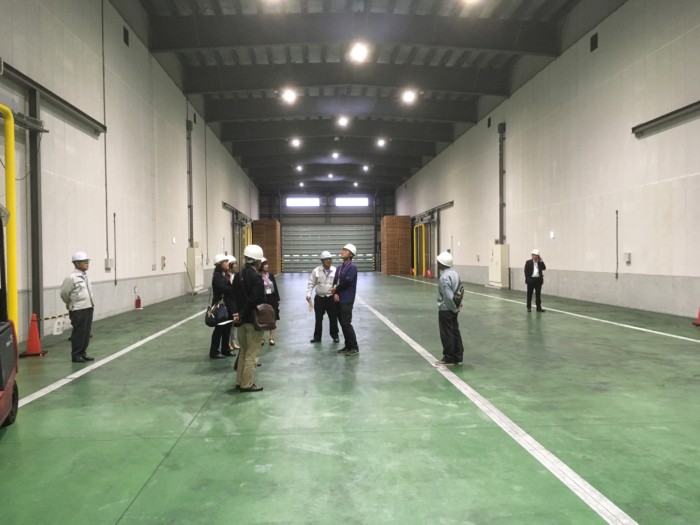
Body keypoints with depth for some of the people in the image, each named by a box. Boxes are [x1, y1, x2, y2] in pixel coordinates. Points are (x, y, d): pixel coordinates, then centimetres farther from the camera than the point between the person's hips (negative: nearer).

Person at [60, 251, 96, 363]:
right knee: (78, 333, 0)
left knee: (87, 332, 11)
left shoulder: (85, 275, 10)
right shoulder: (71, 278, -13)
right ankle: (76, 355, 11)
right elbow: (64, 293, -6)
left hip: (88, 308, 7)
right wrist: (71, 304, 7)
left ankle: (83, 353, 22)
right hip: (78, 310, -7)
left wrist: (90, 304, 15)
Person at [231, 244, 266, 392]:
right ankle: (247, 384, 7)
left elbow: (234, 295, 10)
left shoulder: (238, 275, 7)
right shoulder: (256, 276, -18)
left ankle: (240, 381, 24)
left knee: (243, 352, 18)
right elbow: (257, 300, -23)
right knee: (251, 353, 2)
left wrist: (238, 313, 9)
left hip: (242, 319, 8)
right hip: (253, 320, -8)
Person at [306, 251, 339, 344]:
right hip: (319, 298, 0)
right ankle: (317, 337, 19)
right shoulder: (316, 271, -1)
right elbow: (311, 284, 1)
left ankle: (335, 336, 22)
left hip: (331, 298, 0)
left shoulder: (335, 270, -2)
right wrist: (308, 294, -8)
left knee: (333, 318, 7)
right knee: (318, 318, 7)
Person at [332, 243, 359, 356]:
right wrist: (335, 293, -10)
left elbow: (347, 282, -18)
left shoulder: (352, 267, -10)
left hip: (347, 300, -8)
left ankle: (354, 348, 0)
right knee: (342, 323, 11)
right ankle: (348, 346, 20)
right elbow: (335, 283, 9)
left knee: (346, 323, -9)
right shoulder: (339, 268, 15)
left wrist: (336, 289, -3)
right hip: (338, 300, 8)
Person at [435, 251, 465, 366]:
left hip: (445, 309, -9)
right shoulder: (454, 273, 5)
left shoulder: (444, 277, -23)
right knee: (455, 332, 14)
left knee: (446, 334, 2)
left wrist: (454, 308, -11)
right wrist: (456, 306, 8)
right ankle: (458, 357, 21)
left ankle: (449, 358, 11)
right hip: (453, 308, 9)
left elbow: (448, 296, -25)